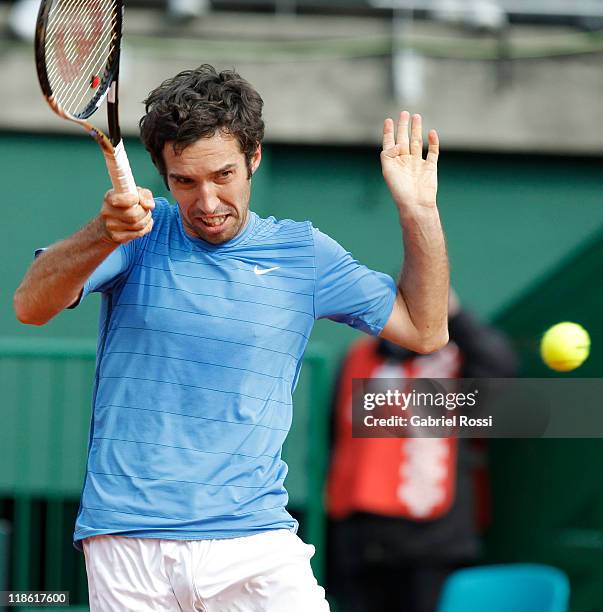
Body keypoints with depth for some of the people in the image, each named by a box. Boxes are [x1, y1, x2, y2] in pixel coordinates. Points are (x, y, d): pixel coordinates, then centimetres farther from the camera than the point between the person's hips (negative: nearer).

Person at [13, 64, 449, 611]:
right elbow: (30, 306, -12)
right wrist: (105, 234, -31)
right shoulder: (138, 234, 3)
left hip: (254, 540, 1)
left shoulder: (304, 252, 9)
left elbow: (423, 330, 14)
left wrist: (419, 210, 2)